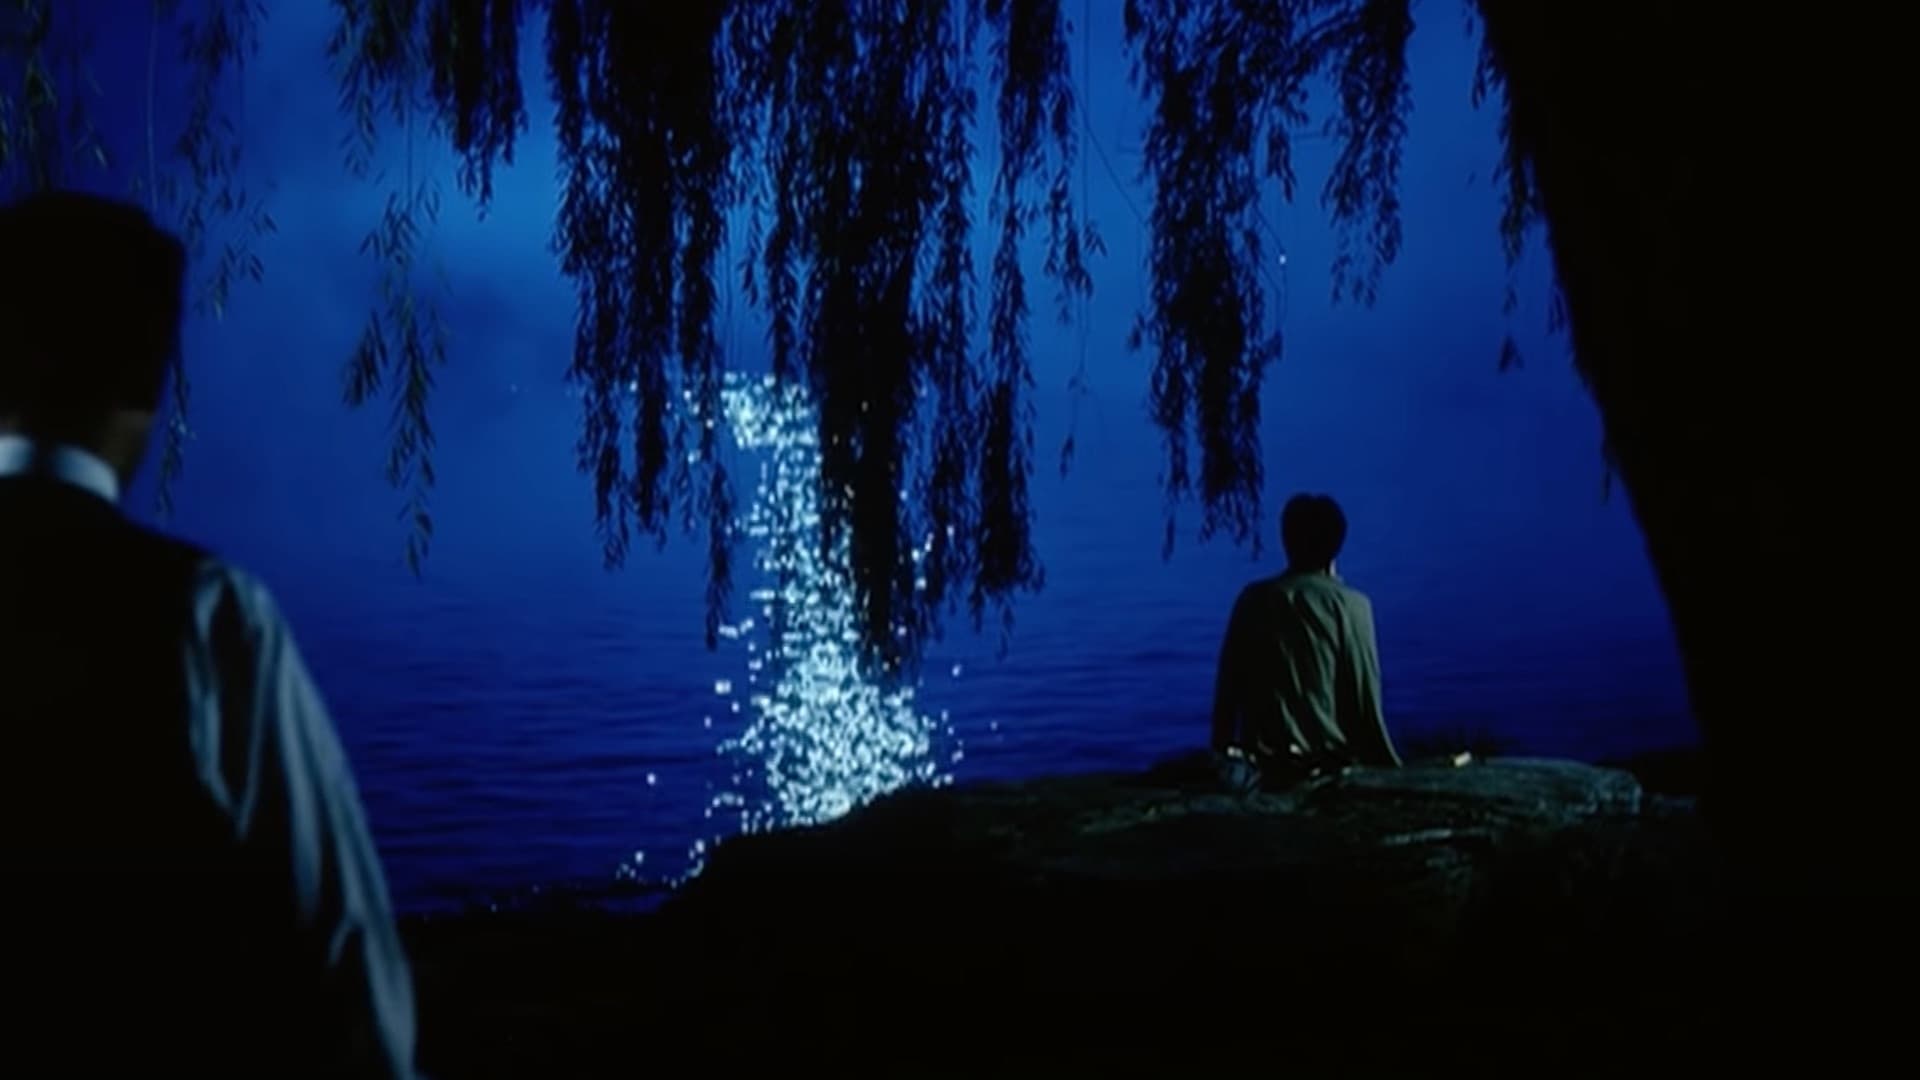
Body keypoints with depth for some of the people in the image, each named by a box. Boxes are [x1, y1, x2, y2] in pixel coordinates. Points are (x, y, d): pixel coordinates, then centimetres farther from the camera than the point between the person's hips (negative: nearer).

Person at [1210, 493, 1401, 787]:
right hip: (1327, 756, -3)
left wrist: (1222, 750, 15)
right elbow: (1364, 694, -4)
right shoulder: (1350, 605, -5)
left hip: (1262, 754, 4)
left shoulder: (1253, 599, 3)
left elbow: (1228, 683, 5)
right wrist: (1385, 762, 7)